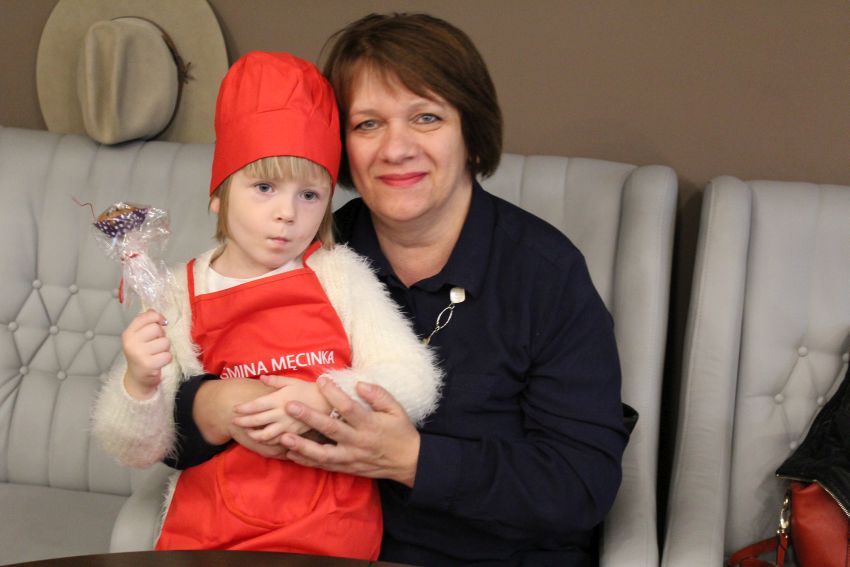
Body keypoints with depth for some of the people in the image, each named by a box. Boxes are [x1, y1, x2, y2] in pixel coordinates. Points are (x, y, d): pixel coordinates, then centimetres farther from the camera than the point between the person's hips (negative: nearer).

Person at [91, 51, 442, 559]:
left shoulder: (340, 275, 2)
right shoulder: (178, 297, 3)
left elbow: (415, 381, -6)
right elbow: (139, 450, 5)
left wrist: (325, 399, -21)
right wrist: (139, 385, -16)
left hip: (332, 531, -1)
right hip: (207, 531, 2)